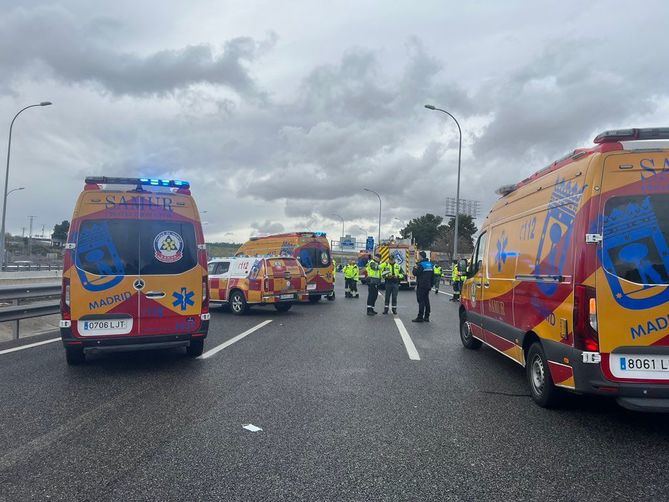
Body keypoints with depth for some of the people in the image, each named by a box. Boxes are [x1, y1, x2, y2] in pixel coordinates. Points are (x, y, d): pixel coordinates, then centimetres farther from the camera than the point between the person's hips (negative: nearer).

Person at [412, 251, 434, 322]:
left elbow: (415, 273, -14)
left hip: (421, 286, -8)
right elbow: (432, 276, 15)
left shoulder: (420, 264, -14)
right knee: (426, 300, 11)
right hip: (428, 286, 8)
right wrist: (431, 284, 20)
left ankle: (420, 317, -6)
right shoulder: (430, 264, 12)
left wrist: (415, 267, 4)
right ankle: (426, 317, 14)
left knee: (421, 301, -6)